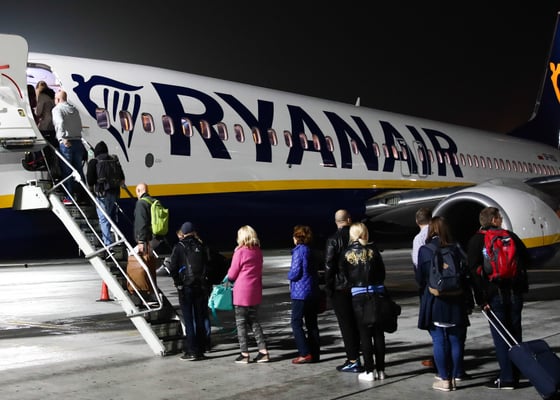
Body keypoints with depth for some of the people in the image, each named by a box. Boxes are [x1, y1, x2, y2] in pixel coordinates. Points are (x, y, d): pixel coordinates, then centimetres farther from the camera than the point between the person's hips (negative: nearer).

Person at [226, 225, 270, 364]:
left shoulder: (240, 252, -13)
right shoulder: (258, 252, 5)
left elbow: (232, 275, -7)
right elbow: (259, 272, 11)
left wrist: (229, 278, 14)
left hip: (242, 292, -6)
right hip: (255, 292, 6)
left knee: (241, 323, 4)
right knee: (254, 322, 15)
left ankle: (244, 354, 5)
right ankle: (263, 351, 9)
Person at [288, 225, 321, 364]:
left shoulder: (299, 251, -13)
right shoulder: (311, 251, 10)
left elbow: (294, 273, -17)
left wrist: (289, 275, 4)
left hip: (300, 293, -8)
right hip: (313, 292, 8)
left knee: (296, 322, -2)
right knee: (312, 323, 11)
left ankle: (305, 354, -8)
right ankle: (314, 354, 13)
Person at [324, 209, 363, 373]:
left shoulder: (333, 240, -12)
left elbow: (329, 266, -14)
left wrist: (328, 287, -5)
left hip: (340, 288, -5)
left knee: (346, 324, -1)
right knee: (355, 323, 14)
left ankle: (353, 361, -1)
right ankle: (354, 357, 20)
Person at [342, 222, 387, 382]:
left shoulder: (347, 253, -2)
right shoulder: (372, 250, -1)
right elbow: (382, 271, 2)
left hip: (358, 295, -1)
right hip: (377, 293, 1)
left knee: (365, 334, 4)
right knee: (378, 333, 8)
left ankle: (369, 371, 4)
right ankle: (380, 369, 11)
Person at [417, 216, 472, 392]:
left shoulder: (424, 250, -7)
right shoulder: (455, 249, -1)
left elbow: (420, 278, -2)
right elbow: (465, 275, 0)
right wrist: (468, 303, 7)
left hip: (434, 303, -2)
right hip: (455, 303, 2)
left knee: (439, 341, 2)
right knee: (455, 340, 10)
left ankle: (444, 379, 3)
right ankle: (455, 376, 16)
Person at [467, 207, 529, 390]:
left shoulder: (476, 240, -2)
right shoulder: (511, 236, 8)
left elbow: (475, 271, -10)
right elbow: (527, 260, 12)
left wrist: (481, 300, -10)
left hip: (494, 294, -3)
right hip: (515, 292, 4)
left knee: (500, 337, -1)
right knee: (515, 334, 11)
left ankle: (506, 378, -3)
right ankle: (515, 374, 18)